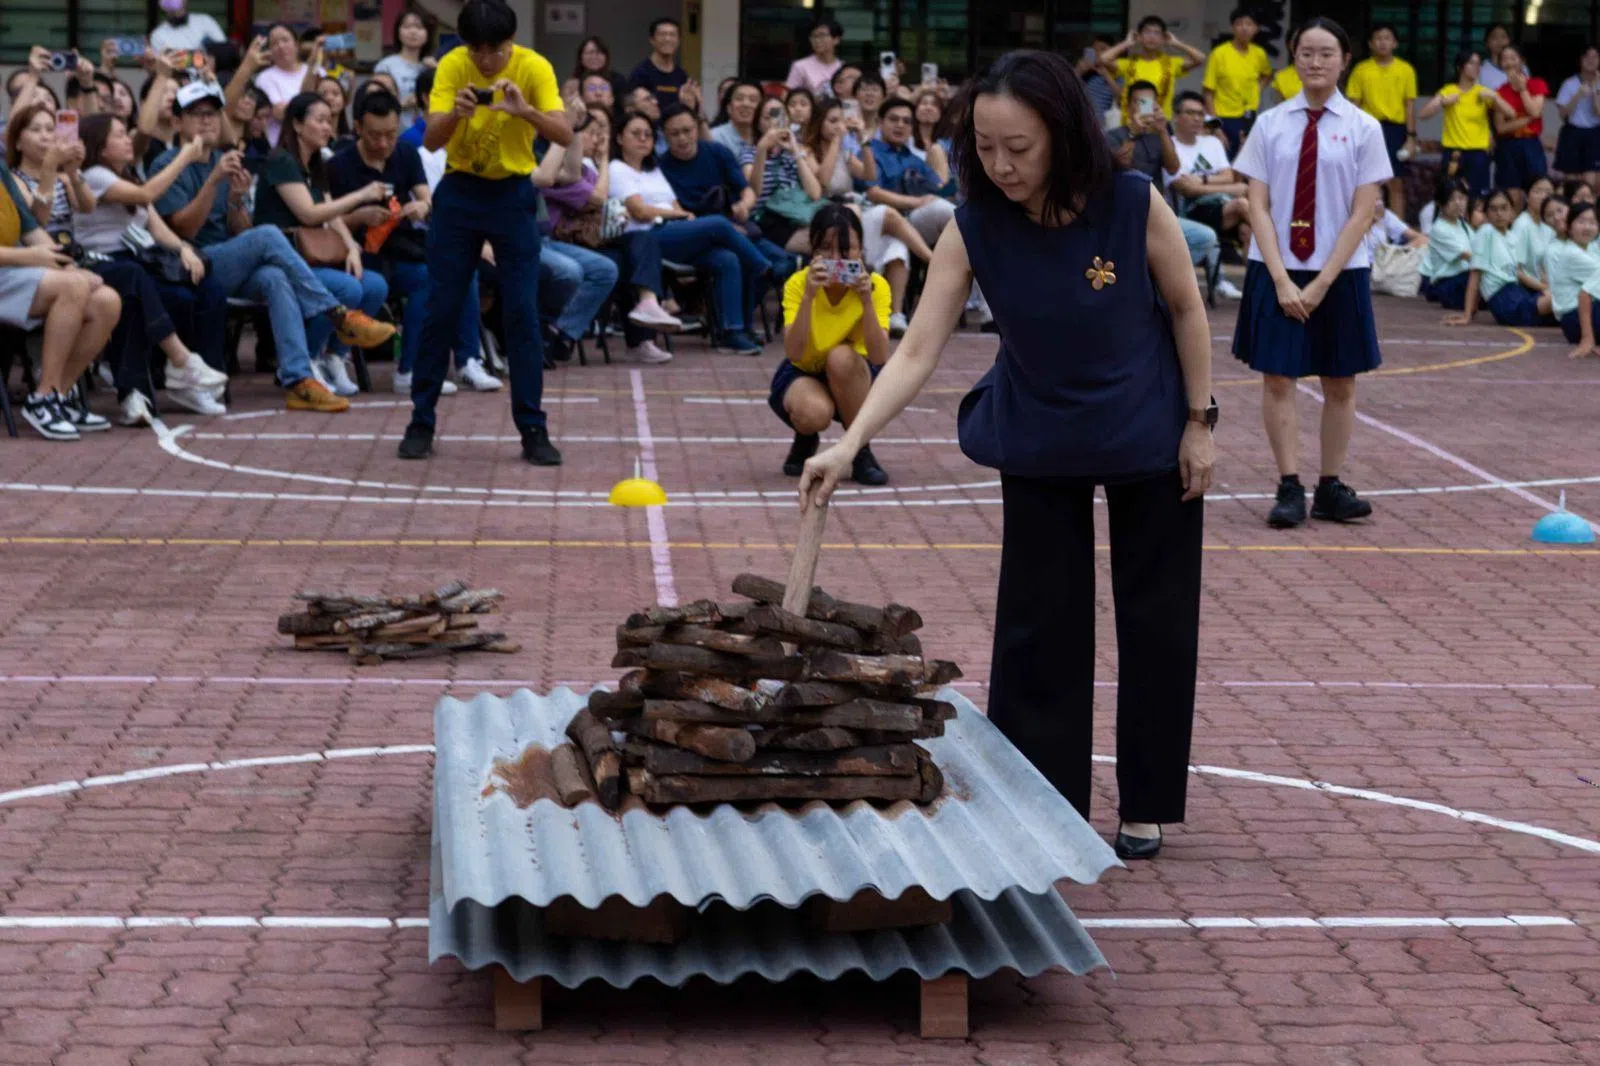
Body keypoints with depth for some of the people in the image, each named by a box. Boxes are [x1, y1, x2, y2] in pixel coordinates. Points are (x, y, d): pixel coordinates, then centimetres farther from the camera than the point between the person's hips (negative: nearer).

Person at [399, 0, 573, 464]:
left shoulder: (534, 68, -13)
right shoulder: (452, 66, -11)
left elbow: (565, 135, -23)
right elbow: (431, 139, -18)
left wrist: (525, 111, -40)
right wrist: (455, 114, -38)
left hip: (513, 194, -1)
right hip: (459, 191, 1)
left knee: (522, 312, -5)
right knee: (441, 311, 2)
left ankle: (532, 429, 2)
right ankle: (421, 422, 12)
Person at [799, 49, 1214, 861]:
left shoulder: (1134, 206, -24)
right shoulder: (972, 231, -21)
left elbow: (1185, 309, -9)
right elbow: (917, 351, -24)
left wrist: (1200, 423, -7)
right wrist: (849, 444, -36)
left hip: (1148, 438, -1)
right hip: (1038, 444, 1)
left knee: (1155, 619, 8)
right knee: (1036, 623, 3)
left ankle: (1145, 805, 23)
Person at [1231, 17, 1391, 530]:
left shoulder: (1362, 128, -1)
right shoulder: (1270, 124, 1)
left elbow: (1362, 214, -4)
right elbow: (1258, 207, -2)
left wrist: (1322, 283, -12)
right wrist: (1281, 280, -12)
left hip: (1340, 273, 0)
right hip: (1277, 271, 0)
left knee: (1340, 383, 6)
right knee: (1278, 378, -2)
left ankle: (1330, 488, 15)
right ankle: (1289, 488, 3)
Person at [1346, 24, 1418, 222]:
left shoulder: (1406, 70, 4)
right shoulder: (1361, 70, 3)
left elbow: (1410, 105, 4)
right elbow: (1354, 106, 4)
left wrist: (1411, 137, -2)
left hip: (1396, 129, 0)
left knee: (1397, 183, 4)